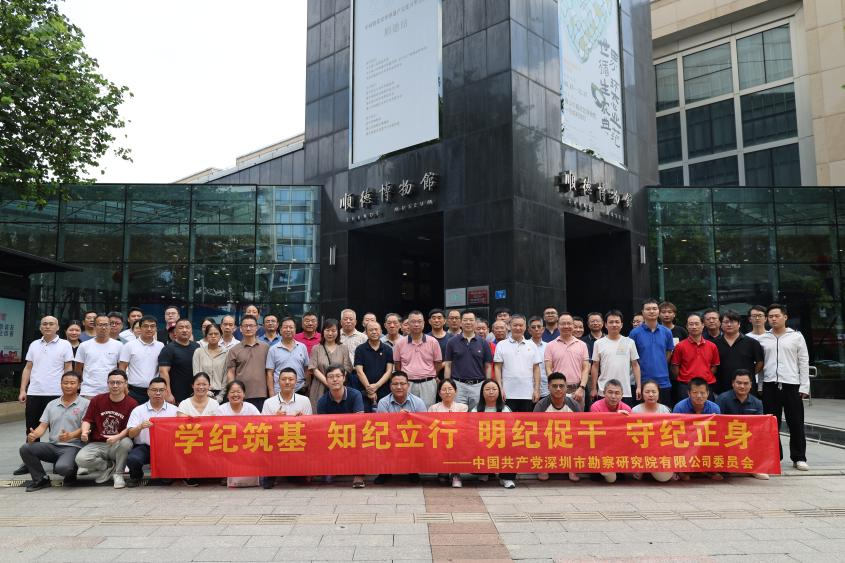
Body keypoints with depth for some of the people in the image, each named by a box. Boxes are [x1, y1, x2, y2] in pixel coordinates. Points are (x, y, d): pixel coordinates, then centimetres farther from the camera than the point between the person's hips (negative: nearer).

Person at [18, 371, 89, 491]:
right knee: (25, 448, -17)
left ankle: (72, 470, 6)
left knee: (62, 467, -34)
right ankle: (41, 479, 0)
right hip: (52, 445, 6)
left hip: (72, 447, -6)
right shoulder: (51, 404, 17)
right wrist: (34, 435, -12)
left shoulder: (85, 404, -1)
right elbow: (43, 426, 11)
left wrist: (70, 435, -27)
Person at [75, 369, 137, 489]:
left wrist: (117, 437, -29)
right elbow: (87, 420, 6)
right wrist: (84, 432, -16)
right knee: (81, 459, -27)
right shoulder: (97, 400, 4)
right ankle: (110, 467, 5)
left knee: (126, 442, -37)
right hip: (97, 444, 2)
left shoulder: (132, 404, -6)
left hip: (117, 445, -2)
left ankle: (118, 474, -8)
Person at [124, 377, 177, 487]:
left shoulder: (174, 410, 9)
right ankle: (136, 477, 7)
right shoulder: (138, 410, 7)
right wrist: (140, 427, -22)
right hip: (144, 447, 0)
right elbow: (130, 434, -1)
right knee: (132, 459, -31)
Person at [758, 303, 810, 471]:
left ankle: (799, 458, 14)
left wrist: (804, 386, -4)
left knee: (796, 423, 4)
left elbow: (803, 362, 2)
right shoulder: (763, 339, 9)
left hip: (791, 385, -2)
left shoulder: (796, 336, 4)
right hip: (770, 385, 2)